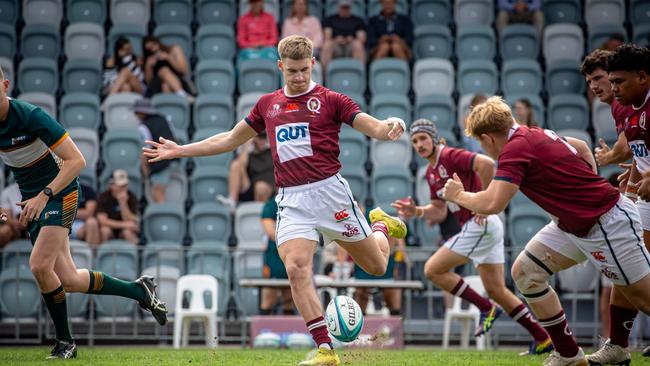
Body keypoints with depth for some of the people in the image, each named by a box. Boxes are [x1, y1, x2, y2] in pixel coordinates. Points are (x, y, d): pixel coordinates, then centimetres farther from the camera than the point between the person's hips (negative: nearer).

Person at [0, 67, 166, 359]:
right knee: (69, 281, 2)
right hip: (32, 198, 7)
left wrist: (43, 195, -29)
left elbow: (76, 160, -22)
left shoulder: (30, 115, -23)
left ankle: (65, 342, -6)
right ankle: (140, 291, 22)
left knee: (39, 265, -24)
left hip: (60, 193, -7)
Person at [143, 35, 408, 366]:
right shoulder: (268, 104, 15)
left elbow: (374, 127, -4)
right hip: (292, 200, 3)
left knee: (376, 265, 7)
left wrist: (390, 127, -29)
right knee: (296, 269, -20)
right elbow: (230, 140, 26)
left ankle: (381, 224, 44)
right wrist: (179, 150, 24)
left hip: (329, 190, -3)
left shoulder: (329, 100, 2)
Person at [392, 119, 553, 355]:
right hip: (481, 227, 10)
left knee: (433, 269, -6)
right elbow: (440, 212, 20)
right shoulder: (431, 172, 17)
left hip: (480, 224, -10)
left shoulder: (450, 156, -11)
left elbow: (486, 163, -27)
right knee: (496, 290, 11)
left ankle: (487, 308, -1)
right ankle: (542, 339, 13)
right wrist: (416, 211, 2)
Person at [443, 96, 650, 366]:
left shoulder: (515, 149, -20)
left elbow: (492, 204, -27)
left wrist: (459, 196, -8)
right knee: (525, 272, 7)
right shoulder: (534, 135, 7)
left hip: (608, 223, -10)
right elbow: (581, 147, 24)